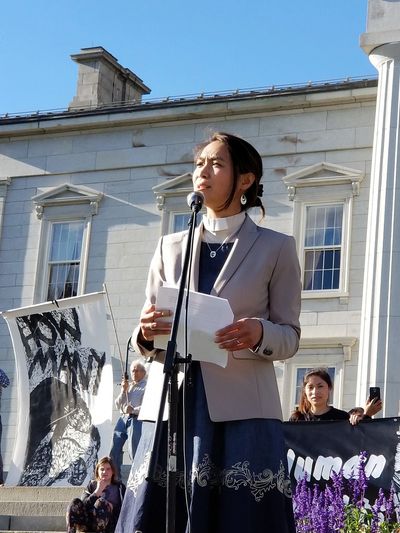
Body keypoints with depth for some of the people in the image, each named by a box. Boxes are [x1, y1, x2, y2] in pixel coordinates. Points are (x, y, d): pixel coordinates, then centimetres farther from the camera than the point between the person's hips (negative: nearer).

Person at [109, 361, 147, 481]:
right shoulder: (128, 386, 23)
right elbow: (118, 405, 18)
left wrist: (134, 410, -19)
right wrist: (123, 390, 5)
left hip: (136, 419, -7)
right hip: (123, 418, 7)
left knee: (133, 451, -12)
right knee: (115, 449, 3)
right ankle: (115, 478, 11)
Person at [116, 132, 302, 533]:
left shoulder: (275, 248, 7)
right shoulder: (170, 247, 16)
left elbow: (290, 336, 4)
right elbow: (145, 338, 15)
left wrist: (259, 334, -18)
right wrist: (146, 333, -9)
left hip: (239, 410, -3)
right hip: (170, 406, 3)